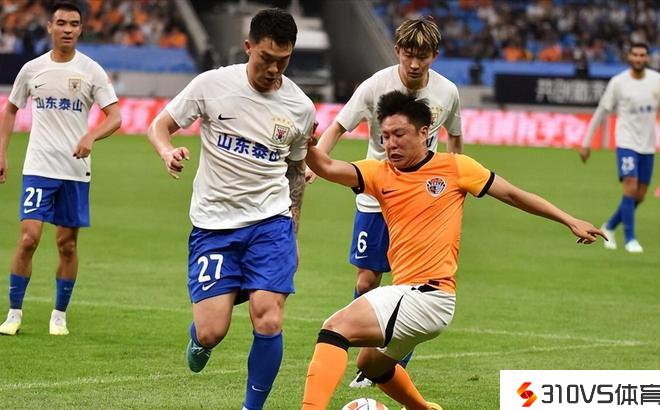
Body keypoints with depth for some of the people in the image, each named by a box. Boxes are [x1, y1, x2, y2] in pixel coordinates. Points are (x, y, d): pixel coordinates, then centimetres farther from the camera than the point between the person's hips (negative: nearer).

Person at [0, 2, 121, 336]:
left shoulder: (91, 71, -1)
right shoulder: (32, 69, 4)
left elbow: (115, 117, -5)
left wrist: (91, 137, -24)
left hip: (76, 170, 0)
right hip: (39, 167, 0)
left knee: (67, 244, 5)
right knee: (29, 237, -12)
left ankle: (60, 315, 17)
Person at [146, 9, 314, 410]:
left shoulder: (300, 107, 2)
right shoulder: (213, 84, -6)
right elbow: (161, 125, 4)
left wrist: (293, 231, 19)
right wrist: (168, 152, -18)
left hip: (270, 223, 1)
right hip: (214, 225, -1)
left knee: (269, 324, -15)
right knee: (212, 332, -9)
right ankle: (200, 339, 31)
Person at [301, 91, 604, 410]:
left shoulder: (455, 167, -2)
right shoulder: (379, 174, 7)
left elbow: (512, 194, 7)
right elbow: (328, 168, -8)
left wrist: (570, 221, 10)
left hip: (431, 296, -8)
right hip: (404, 293, 8)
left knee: (337, 328, -26)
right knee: (371, 362, 32)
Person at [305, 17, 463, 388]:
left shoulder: (447, 92, -6)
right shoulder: (377, 85, -12)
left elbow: (454, 137, 13)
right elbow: (338, 127, -9)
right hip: (376, 198, -1)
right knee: (367, 281, -1)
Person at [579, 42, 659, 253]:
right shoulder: (618, 82, -6)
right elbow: (601, 112, 1)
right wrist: (586, 142, 2)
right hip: (626, 142, -4)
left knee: (639, 196, 7)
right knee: (630, 188, -17)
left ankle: (609, 227, 29)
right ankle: (630, 239, -7)